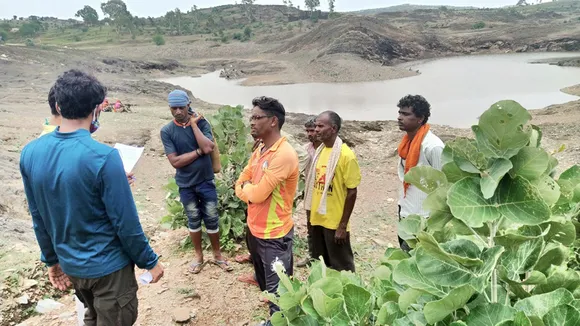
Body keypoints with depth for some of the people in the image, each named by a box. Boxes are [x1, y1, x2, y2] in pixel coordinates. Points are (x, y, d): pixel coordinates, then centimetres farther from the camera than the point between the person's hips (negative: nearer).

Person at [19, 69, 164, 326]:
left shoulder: (30, 153, -7)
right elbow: (125, 223, -21)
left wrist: (52, 259, 16)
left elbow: (38, 218, 3)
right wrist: (149, 261, -7)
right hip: (107, 265, -6)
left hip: (70, 264, 6)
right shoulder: (103, 157, -27)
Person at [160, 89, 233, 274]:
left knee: (212, 219, 10)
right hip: (186, 185, 0)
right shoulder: (166, 131, -8)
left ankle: (217, 255, 28)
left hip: (206, 181, 0)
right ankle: (199, 255, 33)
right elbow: (175, 161, -15)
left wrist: (193, 124, -18)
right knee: (193, 220, 14)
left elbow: (208, 148, -23)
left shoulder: (201, 123, -7)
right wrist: (199, 151, -17)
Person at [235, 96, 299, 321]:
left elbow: (257, 194, -25)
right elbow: (239, 186, 8)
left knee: (277, 292, 5)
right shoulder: (259, 151, 7)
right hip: (255, 230, 9)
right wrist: (252, 189, -13)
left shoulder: (284, 155, -23)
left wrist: (247, 187, -4)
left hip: (274, 235, -9)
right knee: (265, 285, 26)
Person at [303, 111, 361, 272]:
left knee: (340, 268, 8)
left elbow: (352, 193, -14)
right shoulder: (319, 151, 6)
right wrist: (310, 211, 12)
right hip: (317, 219, 7)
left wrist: (343, 226, -15)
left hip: (335, 222, -7)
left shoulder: (346, 155, -16)